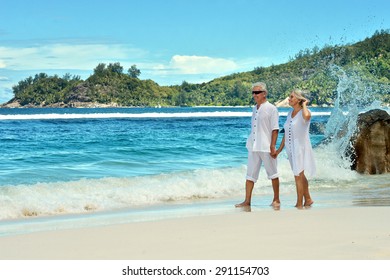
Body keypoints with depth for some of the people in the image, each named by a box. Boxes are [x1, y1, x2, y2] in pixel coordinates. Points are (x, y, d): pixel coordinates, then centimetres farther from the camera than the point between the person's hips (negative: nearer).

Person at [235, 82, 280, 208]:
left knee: (273, 174, 5)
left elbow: (275, 129, -10)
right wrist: (250, 143, 16)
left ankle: (276, 200, 15)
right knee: (250, 174, 5)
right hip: (253, 147, 7)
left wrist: (273, 146, -16)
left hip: (266, 147, -7)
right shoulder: (255, 108, 12)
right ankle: (247, 201, 8)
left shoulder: (271, 109, -7)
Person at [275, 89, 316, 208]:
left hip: (301, 147, -8)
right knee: (300, 176, 17)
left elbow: (307, 116, -41)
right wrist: (279, 149, 15)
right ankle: (308, 199, 31)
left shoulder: (304, 112, -12)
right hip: (291, 149, 8)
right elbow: (286, 134, 15)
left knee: (298, 176, -6)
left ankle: (299, 204, 2)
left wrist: (304, 104, -21)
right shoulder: (290, 114, 10)